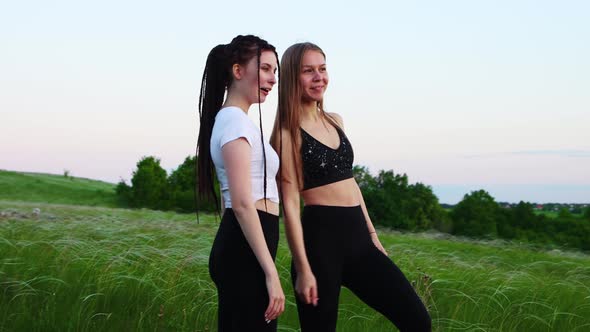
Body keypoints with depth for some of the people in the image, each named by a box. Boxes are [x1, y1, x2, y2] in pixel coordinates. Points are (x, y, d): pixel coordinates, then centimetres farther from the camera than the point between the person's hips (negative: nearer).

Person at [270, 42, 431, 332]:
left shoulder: (335, 121, 15)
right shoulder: (287, 133, -7)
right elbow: (289, 203, -11)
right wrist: (303, 269, -15)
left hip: (357, 235, 7)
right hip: (321, 237, -7)